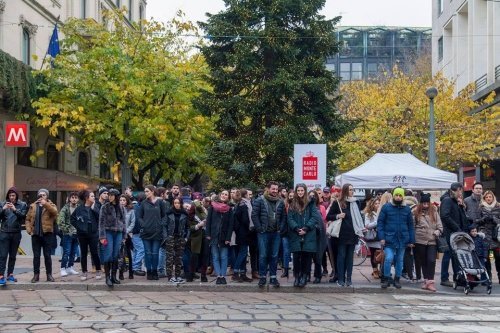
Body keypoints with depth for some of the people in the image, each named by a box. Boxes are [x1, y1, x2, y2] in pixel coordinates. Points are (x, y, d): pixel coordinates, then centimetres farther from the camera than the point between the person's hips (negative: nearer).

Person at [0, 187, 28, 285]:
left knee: (13, 255, 8)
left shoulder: (22, 205, 4)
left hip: (16, 233, 1)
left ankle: (10, 274, 16)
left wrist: (15, 210, -22)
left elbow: (23, 216, -8)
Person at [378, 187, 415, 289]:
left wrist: (411, 241, 6)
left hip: (402, 240, 3)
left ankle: (397, 279, 24)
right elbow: (380, 223, -1)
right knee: (389, 259, -13)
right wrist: (381, 237, -11)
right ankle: (386, 279, 2)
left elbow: (410, 226, 10)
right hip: (389, 239, -3)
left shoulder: (407, 209, 7)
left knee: (400, 260, 11)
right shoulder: (386, 207, -1)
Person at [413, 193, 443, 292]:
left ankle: (430, 281, -10)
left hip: (432, 241, 0)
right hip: (420, 240, 0)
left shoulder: (434, 212, 6)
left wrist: (437, 232, -9)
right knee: (423, 261, 9)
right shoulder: (416, 212, 1)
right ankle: (426, 280, 20)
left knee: (431, 261, -10)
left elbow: (440, 225, 9)